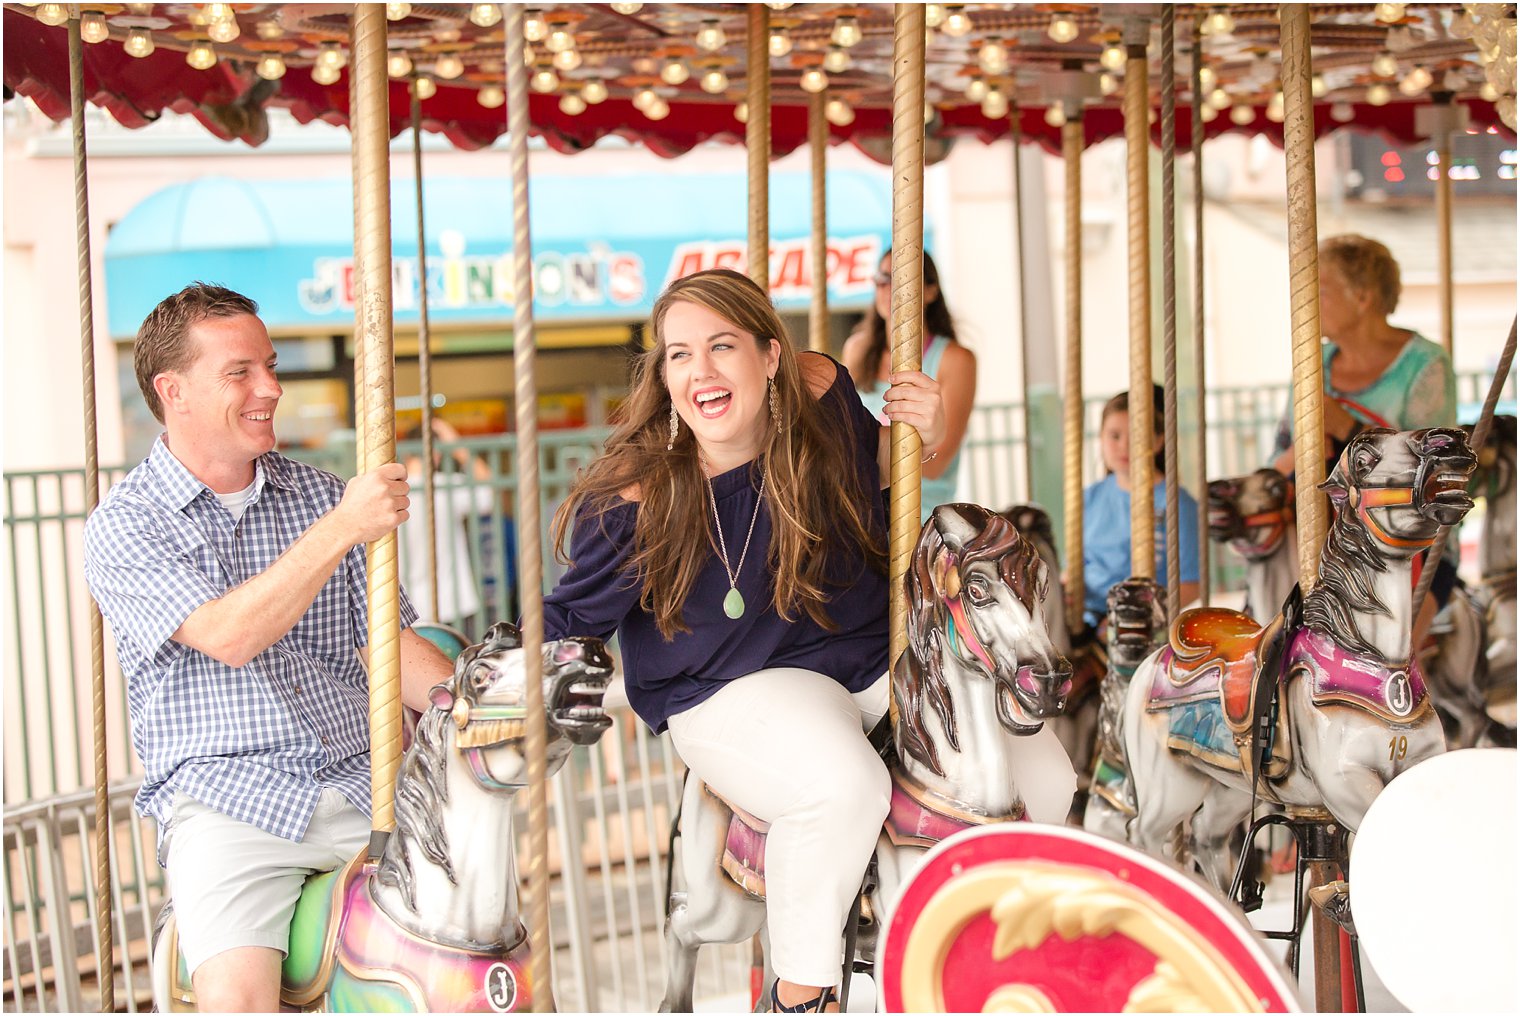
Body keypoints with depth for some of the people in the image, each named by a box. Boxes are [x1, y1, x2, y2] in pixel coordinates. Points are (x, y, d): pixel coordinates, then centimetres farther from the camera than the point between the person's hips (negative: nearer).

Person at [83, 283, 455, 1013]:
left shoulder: (320, 495, 14)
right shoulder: (123, 527, -1)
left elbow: (389, 645, 11)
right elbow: (228, 637, -17)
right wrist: (341, 529, -23)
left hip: (360, 784, 4)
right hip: (226, 797, -4)